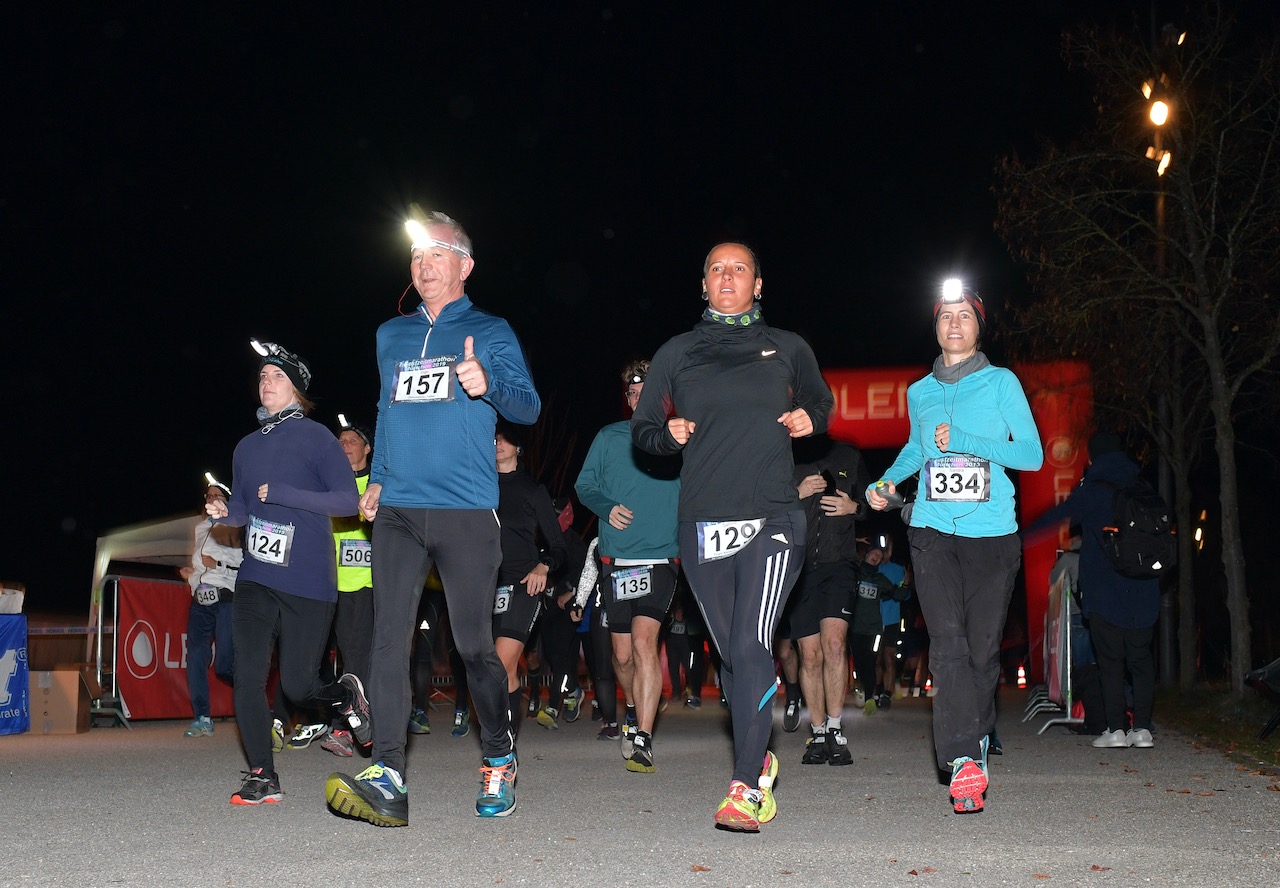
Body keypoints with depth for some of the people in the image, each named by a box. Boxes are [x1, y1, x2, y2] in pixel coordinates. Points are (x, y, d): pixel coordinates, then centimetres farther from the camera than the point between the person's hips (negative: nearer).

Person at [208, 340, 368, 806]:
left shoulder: (315, 437, -3)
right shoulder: (247, 446, 14)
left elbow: (348, 500, -10)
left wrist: (284, 494, -18)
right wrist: (224, 513, -1)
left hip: (308, 583, -5)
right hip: (255, 580, 5)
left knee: (298, 687, -3)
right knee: (247, 678, -7)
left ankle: (347, 693, 31)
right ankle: (263, 778, 5)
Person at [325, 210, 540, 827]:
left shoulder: (491, 333, 5)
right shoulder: (391, 335, 19)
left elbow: (528, 407, -6)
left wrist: (487, 383, -26)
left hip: (465, 510, -4)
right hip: (396, 511, 4)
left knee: (475, 644, 0)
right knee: (389, 639, -8)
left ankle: (498, 758, 20)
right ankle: (388, 779, -12)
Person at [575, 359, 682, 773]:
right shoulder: (609, 438, 8)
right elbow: (584, 485, 10)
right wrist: (607, 507, -9)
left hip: (662, 557, -2)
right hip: (616, 560, 3)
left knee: (644, 640, -20)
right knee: (623, 654, 12)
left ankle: (642, 739, -17)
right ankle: (634, 711, 42)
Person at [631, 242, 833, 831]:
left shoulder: (788, 349, 11)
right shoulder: (676, 354, 12)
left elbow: (820, 402, 26)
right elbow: (642, 429, 17)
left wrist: (809, 419, 3)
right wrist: (669, 434, -5)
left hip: (772, 520, -2)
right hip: (703, 526, 2)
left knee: (751, 646, -17)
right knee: (731, 653, 8)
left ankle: (745, 788, -16)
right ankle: (760, 760, 28)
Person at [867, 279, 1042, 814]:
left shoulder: (1002, 383, 5)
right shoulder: (919, 392, 15)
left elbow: (1033, 454, -2)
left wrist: (964, 441, -11)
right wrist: (886, 482, 18)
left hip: (992, 533, -1)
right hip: (932, 532, 1)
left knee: (983, 647, 0)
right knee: (948, 643, -15)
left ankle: (975, 744, 22)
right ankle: (965, 763, -22)